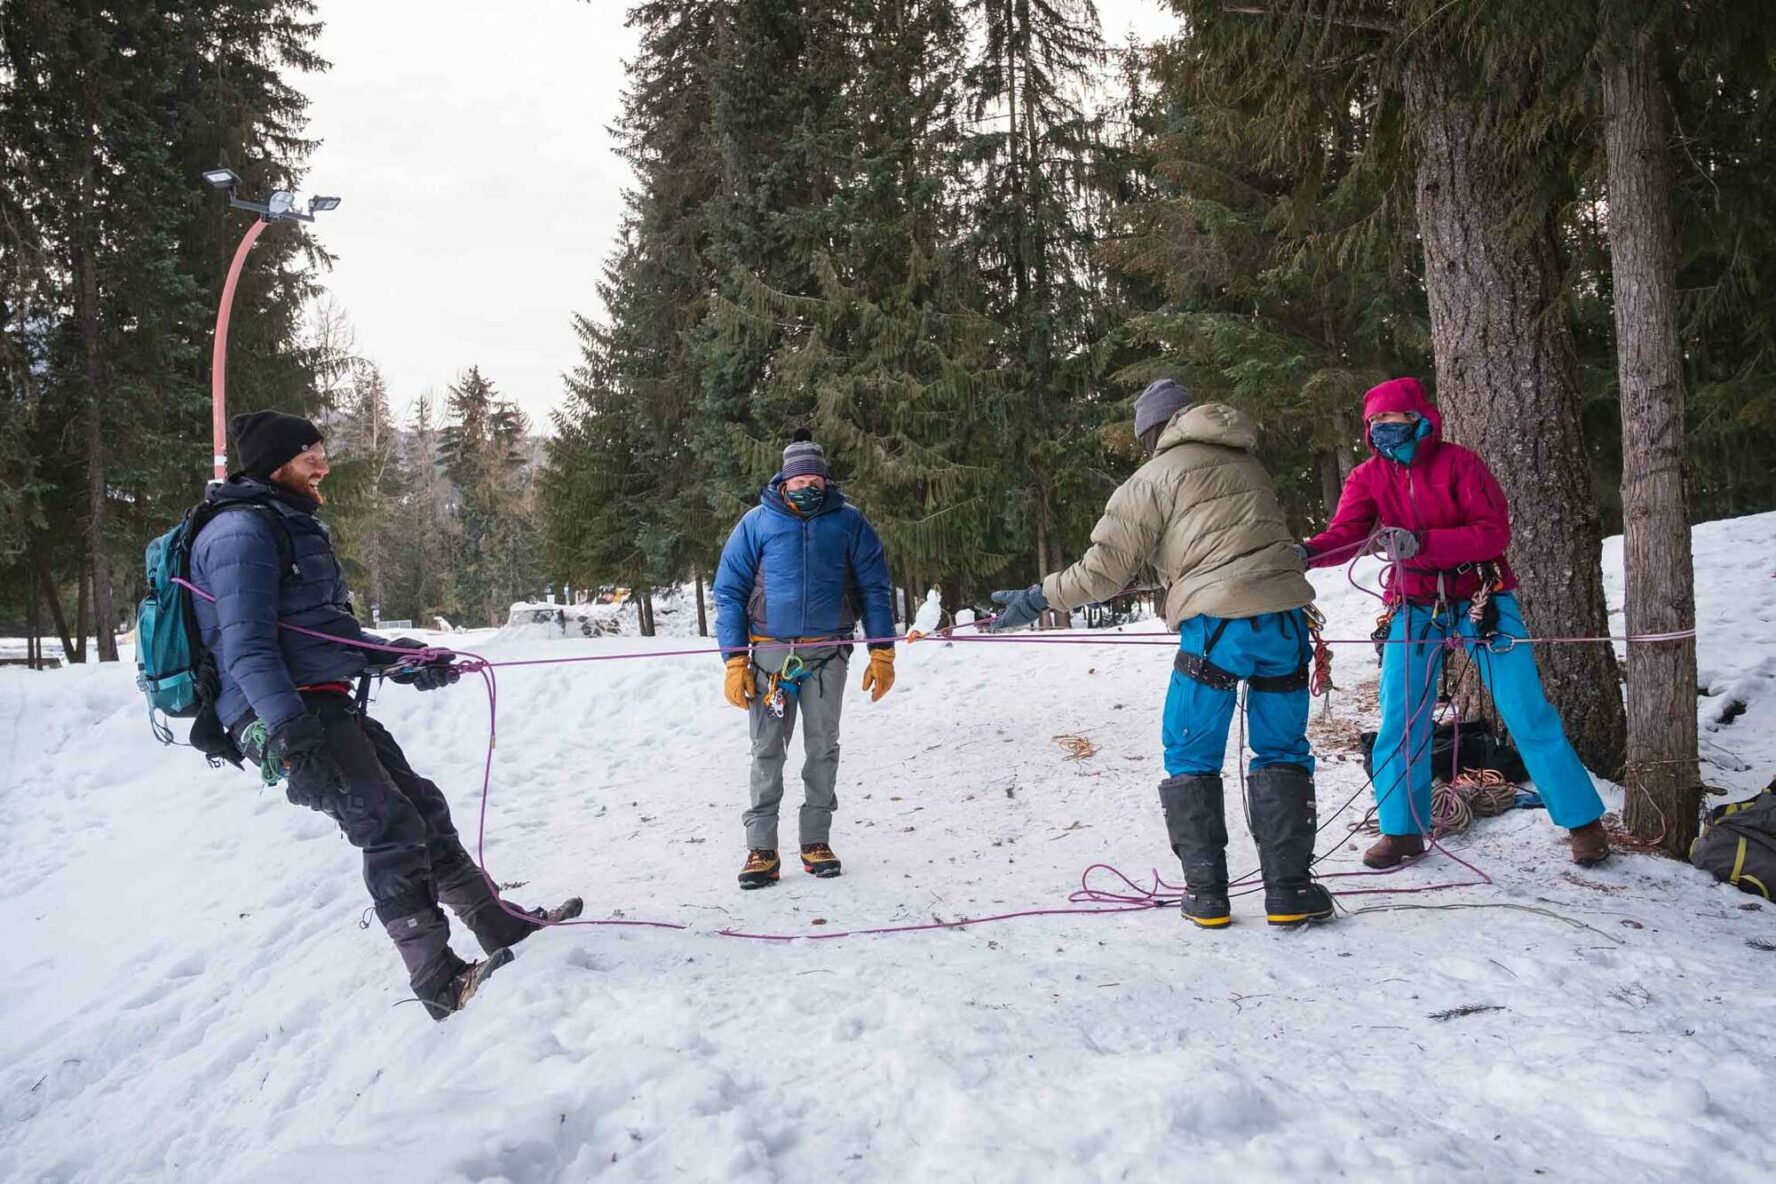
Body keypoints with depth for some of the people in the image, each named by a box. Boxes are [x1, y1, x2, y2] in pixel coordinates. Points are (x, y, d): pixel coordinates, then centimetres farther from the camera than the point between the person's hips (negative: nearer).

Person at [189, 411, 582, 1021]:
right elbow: (246, 647, -20)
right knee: (391, 826, -18)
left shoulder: (292, 527, 23)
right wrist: (290, 730, -30)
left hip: (329, 706, 10)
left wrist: (401, 659, 21)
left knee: (422, 803, 9)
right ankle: (439, 982, -17)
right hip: (284, 716, -10)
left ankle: (499, 924, 18)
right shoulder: (243, 531, -11)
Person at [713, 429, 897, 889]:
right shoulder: (757, 522, -3)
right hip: (771, 651, -1)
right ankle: (761, 848, 7)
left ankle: (816, 839, 20)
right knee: (767, 751, 1)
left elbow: (875, 587, 5)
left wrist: (882, 653, 0)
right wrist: (734, 661, -8)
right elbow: (730, 592, -1)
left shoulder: (848, 521, 0)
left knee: (823, 747, 8)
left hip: (827, 652, 1)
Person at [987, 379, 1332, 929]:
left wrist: (1036, 599, 8)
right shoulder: (1247, 465, 24)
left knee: (1191, 759, 9)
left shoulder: (1152, 479, 5)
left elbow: (1104, 571, 0)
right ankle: (1289, 890, 11)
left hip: (1218, 624, -5)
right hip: (1285, 620, 5)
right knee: (1282, 753, 14)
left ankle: (1206, 893, 9)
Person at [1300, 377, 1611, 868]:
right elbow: (1342, 537, -16)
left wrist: (1421, 542, -33)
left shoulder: (1458, 462, -11)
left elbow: (1495, 532, -19)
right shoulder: (1369, 477, -2)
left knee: (1528, 714, 1)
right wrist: (1304, 552, -38)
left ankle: (1584, 822, 15)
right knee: (1399, 721, -2)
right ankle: (1402, 831, 13)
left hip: (1481, 601, -2)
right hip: (1414, 606, 3)